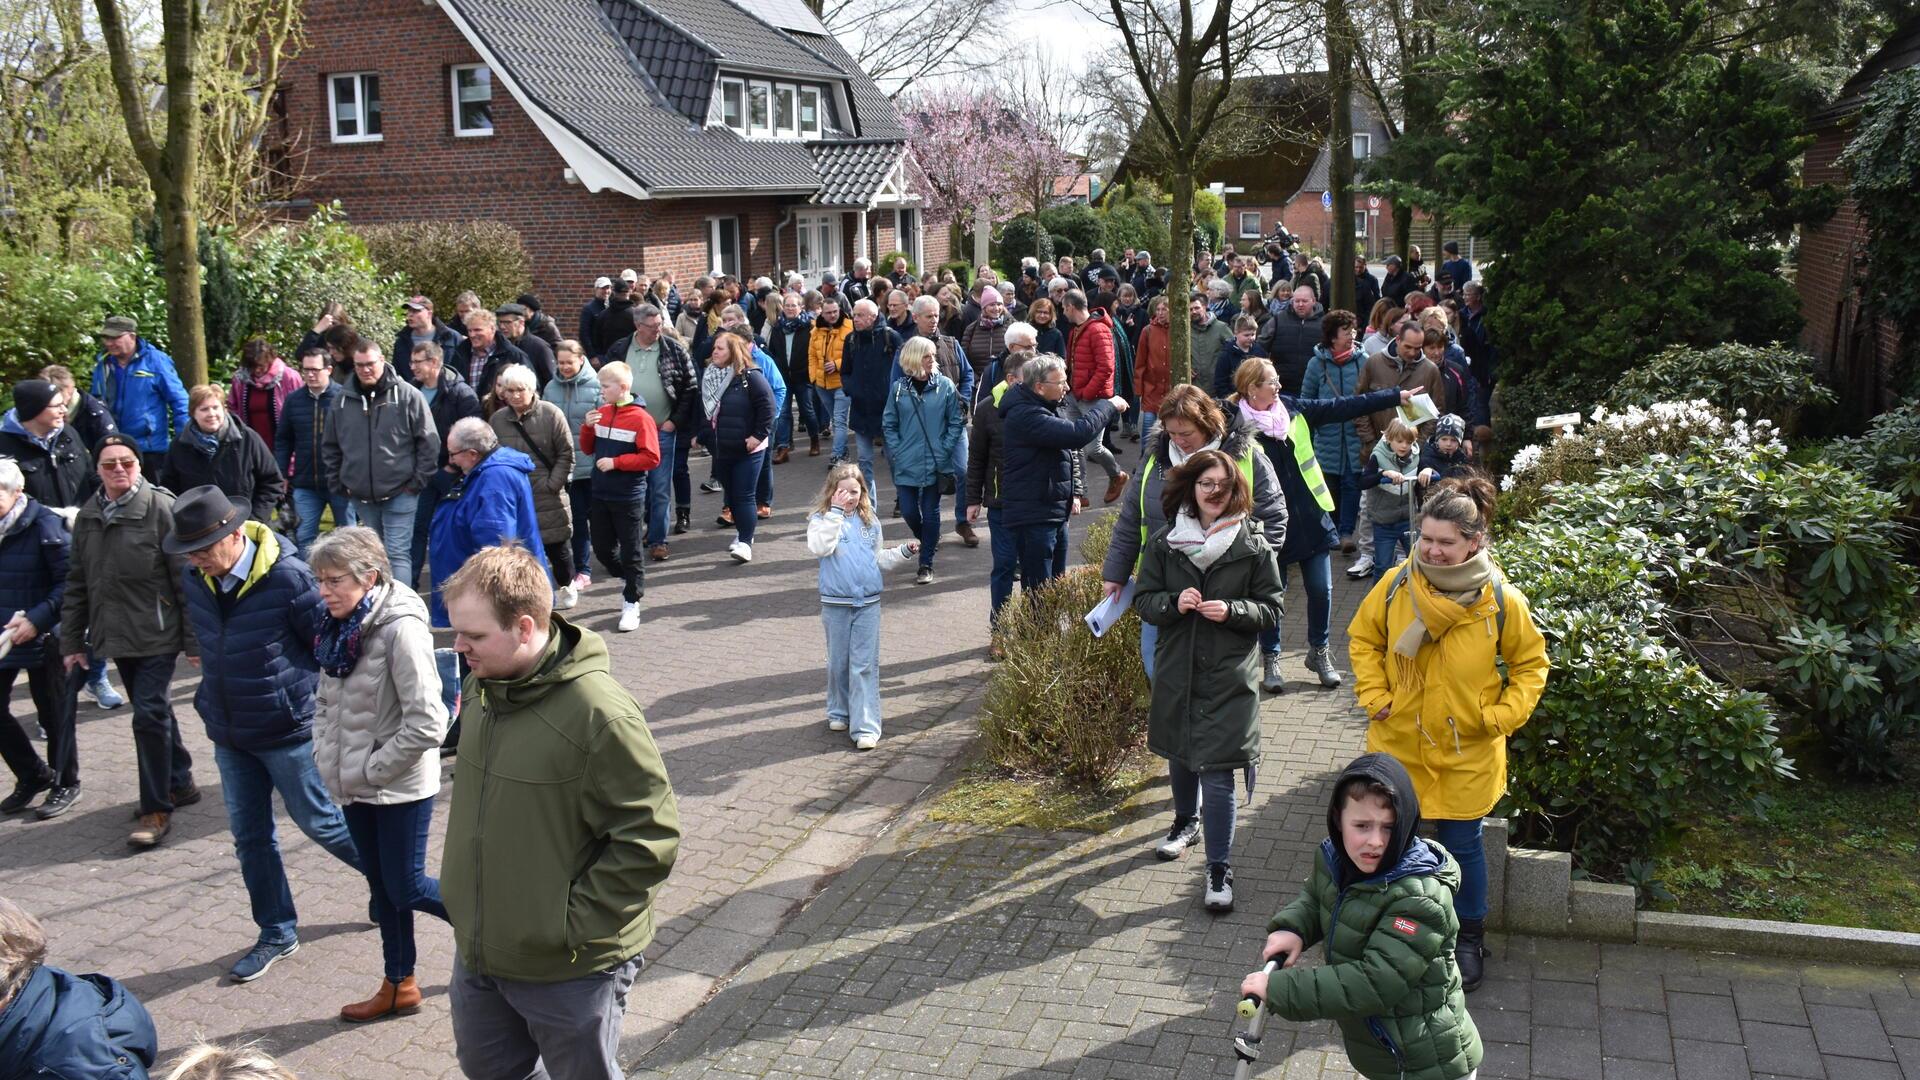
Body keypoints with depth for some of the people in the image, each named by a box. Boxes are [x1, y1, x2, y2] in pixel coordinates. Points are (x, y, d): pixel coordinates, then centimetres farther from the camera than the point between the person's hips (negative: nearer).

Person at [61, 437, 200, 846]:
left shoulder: (162, 508, -12)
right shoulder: (87, 516, 7)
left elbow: (186, 578, -12)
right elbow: (77, 583, 13)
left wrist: (194, 640, -12)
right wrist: (72, 640, 12)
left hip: (156, 636, -6)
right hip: (115, 636, 6)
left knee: (149, 715, -8)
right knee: (154, 712, 17)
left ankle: (156, 808, 2)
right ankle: (179, 783, 33)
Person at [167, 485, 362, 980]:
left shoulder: (287, 577, -22)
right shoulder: (196, 582, -2)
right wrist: (211, 702, 15)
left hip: (287, 730, -6)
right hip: (229, 734, 6)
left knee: (318, 820, 7)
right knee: (249, 835, 13)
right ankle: (276, 933, 27)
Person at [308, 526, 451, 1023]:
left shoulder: (401, 628, -23)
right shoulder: (339, 627, 2)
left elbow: (426, 724, -25)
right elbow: (325, 700, 16)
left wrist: (372, 768, -17)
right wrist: (326, 756, 3)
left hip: (400, 787, -8)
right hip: (355, 787, 8)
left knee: (406, 888, 2)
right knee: (381, 886, 17)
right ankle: (399, 985, 31)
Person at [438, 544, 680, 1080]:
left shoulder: (598, 712, -26)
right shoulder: (482, 686, -1)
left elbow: (648, 839, -24)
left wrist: (575, 926, -20)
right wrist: (466, 893, 13)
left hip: (570, 970, -7)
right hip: (478, 952, 8)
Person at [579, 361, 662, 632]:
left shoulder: (640, 418, -13)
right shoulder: (601, 413, 4)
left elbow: (652, 458, -16)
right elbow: (588, 449, 12)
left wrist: (616, 462, -18)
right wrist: (587, 427, -6)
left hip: (628, 496, -6)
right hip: (600, 494, 6)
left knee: (630, 550, 3)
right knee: (601, 547, 14)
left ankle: (631, 602, 14)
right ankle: (627, 579, 38)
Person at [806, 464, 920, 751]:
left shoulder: (870, 520, 9)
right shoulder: (822, 519, -2)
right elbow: (820, 548, -23)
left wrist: (903, 552, 5)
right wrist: (835, 511, -22)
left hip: (869, 603, 2)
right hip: (835, 603, -1)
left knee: (865, 665, -3)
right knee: (838, 662, 11)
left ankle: (866, 727, -4)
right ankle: (839, 713, 30)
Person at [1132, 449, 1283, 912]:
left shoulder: (1253, 544, -5)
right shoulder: (1165, 541, 1)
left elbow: (1271, 609, -1)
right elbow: (1143, 600, 4)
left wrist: (1231, 610, -19)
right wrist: (1173, 603, -17)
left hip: (1229, 674, -3)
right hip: (1177, 669, 4)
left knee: (1217, 772, -6)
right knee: (1180, 755, 22)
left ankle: (1220, 869, 4)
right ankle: (1186, 821, 49)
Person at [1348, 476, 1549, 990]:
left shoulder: (1502, 601, -15)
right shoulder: (1396, 586, -12)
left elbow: (1531, 663, 1)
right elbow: (1364, 638, 6)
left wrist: (1502, 715, -9)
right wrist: (1374, 696, -3)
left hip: (1467, 753, -1)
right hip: (1399, 745, 2)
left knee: (1463, 845, 12)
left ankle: (1470, 938, 35)